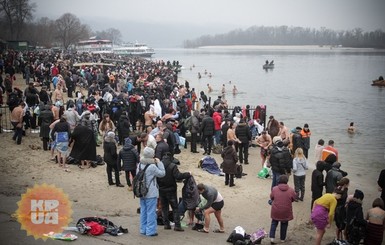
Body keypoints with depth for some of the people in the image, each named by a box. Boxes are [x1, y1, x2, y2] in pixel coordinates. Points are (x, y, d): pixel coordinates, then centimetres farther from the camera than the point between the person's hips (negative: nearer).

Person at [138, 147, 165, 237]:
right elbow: (162, 173, -8)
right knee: (151, 212, 2)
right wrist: (159, 163, -3)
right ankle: (150, 231, 6)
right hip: (151, 193, -7)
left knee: (143, 211, 16)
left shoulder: (139, 165, 2)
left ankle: (143, 229, 25)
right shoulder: (152, 167, -19)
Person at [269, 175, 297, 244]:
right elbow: (294, 198, 3)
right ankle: (282, 238, 28)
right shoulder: (291, 190, -11)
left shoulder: (274, 189, -10)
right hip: (286, 212, 0)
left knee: (274, 223, 18)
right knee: (284, 224, 18)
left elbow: (271, 197, 3)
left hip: (276, 210, 0)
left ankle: (272, 237, 7)